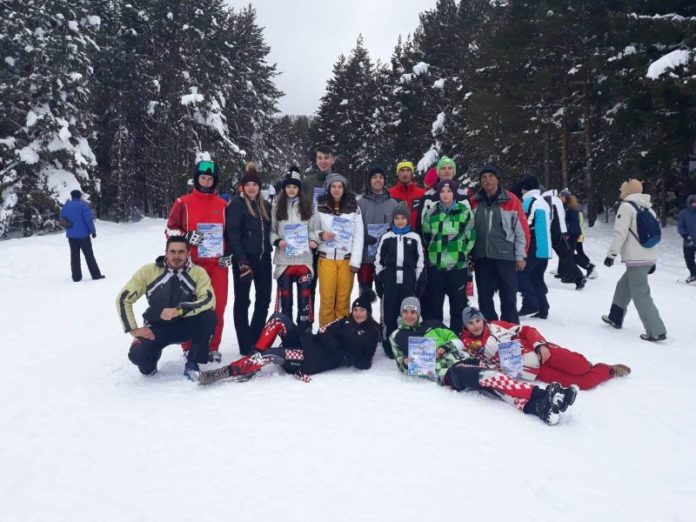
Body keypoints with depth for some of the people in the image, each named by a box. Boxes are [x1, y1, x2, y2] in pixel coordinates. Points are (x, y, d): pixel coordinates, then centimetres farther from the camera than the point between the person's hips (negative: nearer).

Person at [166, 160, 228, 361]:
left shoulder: (223, 205, 11)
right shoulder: (183, 203, 2)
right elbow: (170, 229, 5)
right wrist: (187, 236, -13)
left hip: (217, 263, 2)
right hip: (192, 264, -2)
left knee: (217, 306, 1)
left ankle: (213, 347, 14)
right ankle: (190, 347, 14)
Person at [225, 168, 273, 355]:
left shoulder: (265, 206, 13)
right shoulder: (237, 204, -5)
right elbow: (233, 234, -13)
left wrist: (268, 253, 10)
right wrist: (242, 261, -19)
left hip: (263, 259, 6)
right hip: (244, 260, -6)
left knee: (264, 299, 10)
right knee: (242, 301, 2)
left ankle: (256, 340, 24)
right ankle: (246, 345, 7)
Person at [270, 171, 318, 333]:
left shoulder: (307, 206, 8)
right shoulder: (277, 208, 6)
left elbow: (311, 228, 11)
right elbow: (272, 230, 7)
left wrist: (313, 241, -6)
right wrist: (277, 241, -11)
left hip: (303, 257, 0)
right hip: (284, 257, 0)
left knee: (304, 293, 0)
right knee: (285, 293, 6)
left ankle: (304, 329, 10)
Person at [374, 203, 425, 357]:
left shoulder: (414, 238, 4)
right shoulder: (386, 238, 4)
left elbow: (420, 262, 6)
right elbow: (379, 261, 7)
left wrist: (421, 283, 2)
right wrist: (378, 282, 3)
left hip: (408, 280, 0)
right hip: (390, 279, 0)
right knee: (389, 313, 1)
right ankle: (389, 344, 10)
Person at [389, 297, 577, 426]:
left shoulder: (431, 325, 23)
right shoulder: (398, 337, 15)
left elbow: (457, 341, 18)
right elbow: (403, 366, 18)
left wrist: (444, 347, -4)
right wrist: (407, 362, -6)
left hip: (462, 359, 5)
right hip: (446, 372, -4)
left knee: (491, 380, -26)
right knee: (487, 376, -30)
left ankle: (538, 405, -47)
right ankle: (539, 395, -45)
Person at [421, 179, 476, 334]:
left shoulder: (465, 212, 0)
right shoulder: (431, 213, 6)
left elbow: (471, 237, 5)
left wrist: (461, 253, 1)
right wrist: (434, 252, 11)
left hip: (458, 266, -1)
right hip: (435, 266, 2)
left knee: (458, 303, 5)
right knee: (434, 304, 8)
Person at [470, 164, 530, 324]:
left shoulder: (511, 200, -1)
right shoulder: (474, 202, 6)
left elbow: (522, 229, -1)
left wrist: (520, 256, -4)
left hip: (506, 257, -3)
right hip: (481, 258, 3)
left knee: (509, 298, 4)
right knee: (484, 297, 10)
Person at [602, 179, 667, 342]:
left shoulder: (626, 206, -8)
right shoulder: (649, 209, 17)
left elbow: (620, 233, -16)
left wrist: (611, 254, -11)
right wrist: (653, 260, 23)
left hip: (635, 260, -9)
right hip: (649, 258, 9)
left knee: (641, 296, -6)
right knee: (623, 287, 22)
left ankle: (656, 331, -7)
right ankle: (615, 318, 33)